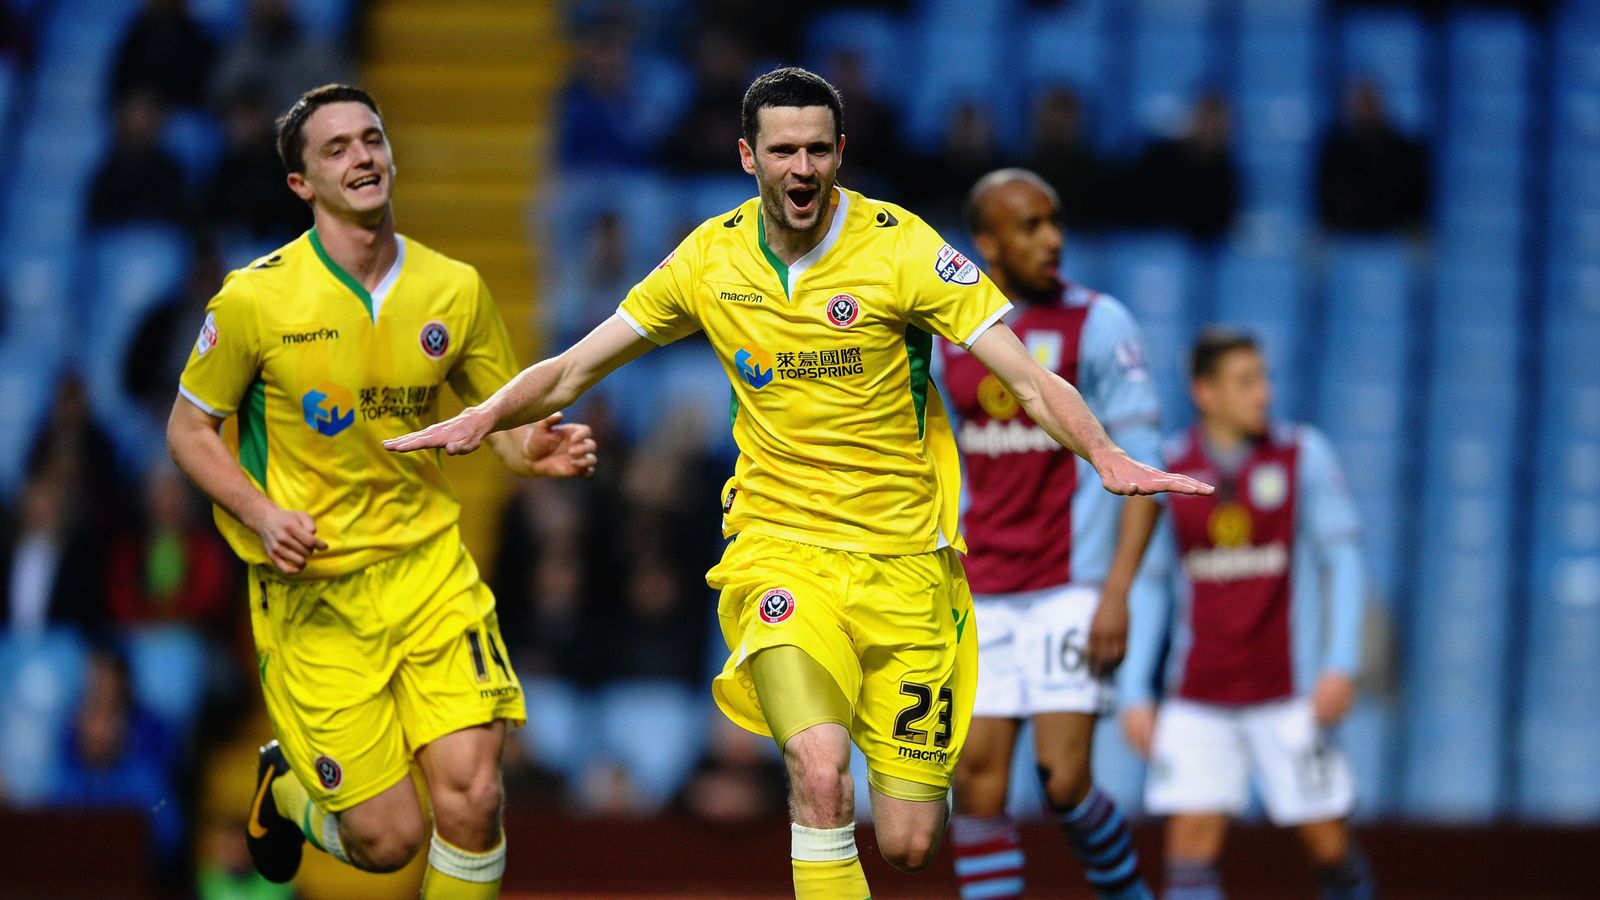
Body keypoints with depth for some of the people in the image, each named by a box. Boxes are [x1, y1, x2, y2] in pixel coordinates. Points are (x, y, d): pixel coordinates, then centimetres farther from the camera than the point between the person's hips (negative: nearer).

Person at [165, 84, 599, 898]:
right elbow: (189, 429, 1)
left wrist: (535, 450, -13)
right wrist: (263, 516, -15)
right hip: (312, 592, -3)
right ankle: (287, 789, 31)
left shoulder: (454, 289, 1)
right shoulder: (256, 299, -9)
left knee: (472, 797, -14)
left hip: (430, 567, 3)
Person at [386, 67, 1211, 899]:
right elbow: (575, 370, 10)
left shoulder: (901, 246, -8)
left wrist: (1106, 457, -30)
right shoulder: (710, 258, 0)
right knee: (819, 769, -28)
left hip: (903, 559, 0)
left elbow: (1031, 381, -12)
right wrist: (485, 416, -9)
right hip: (780, 549, 0)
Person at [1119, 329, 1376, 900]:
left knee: (1327, 842, 2)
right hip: (1197, 698, 1)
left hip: (1288, 695, -1)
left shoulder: (1302, 455, -1)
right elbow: (1147, 584, 8)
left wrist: (1341, 665, -11)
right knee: (1191, 843, -9)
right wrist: (1135, 694, 4)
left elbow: (1342, 561, -1)